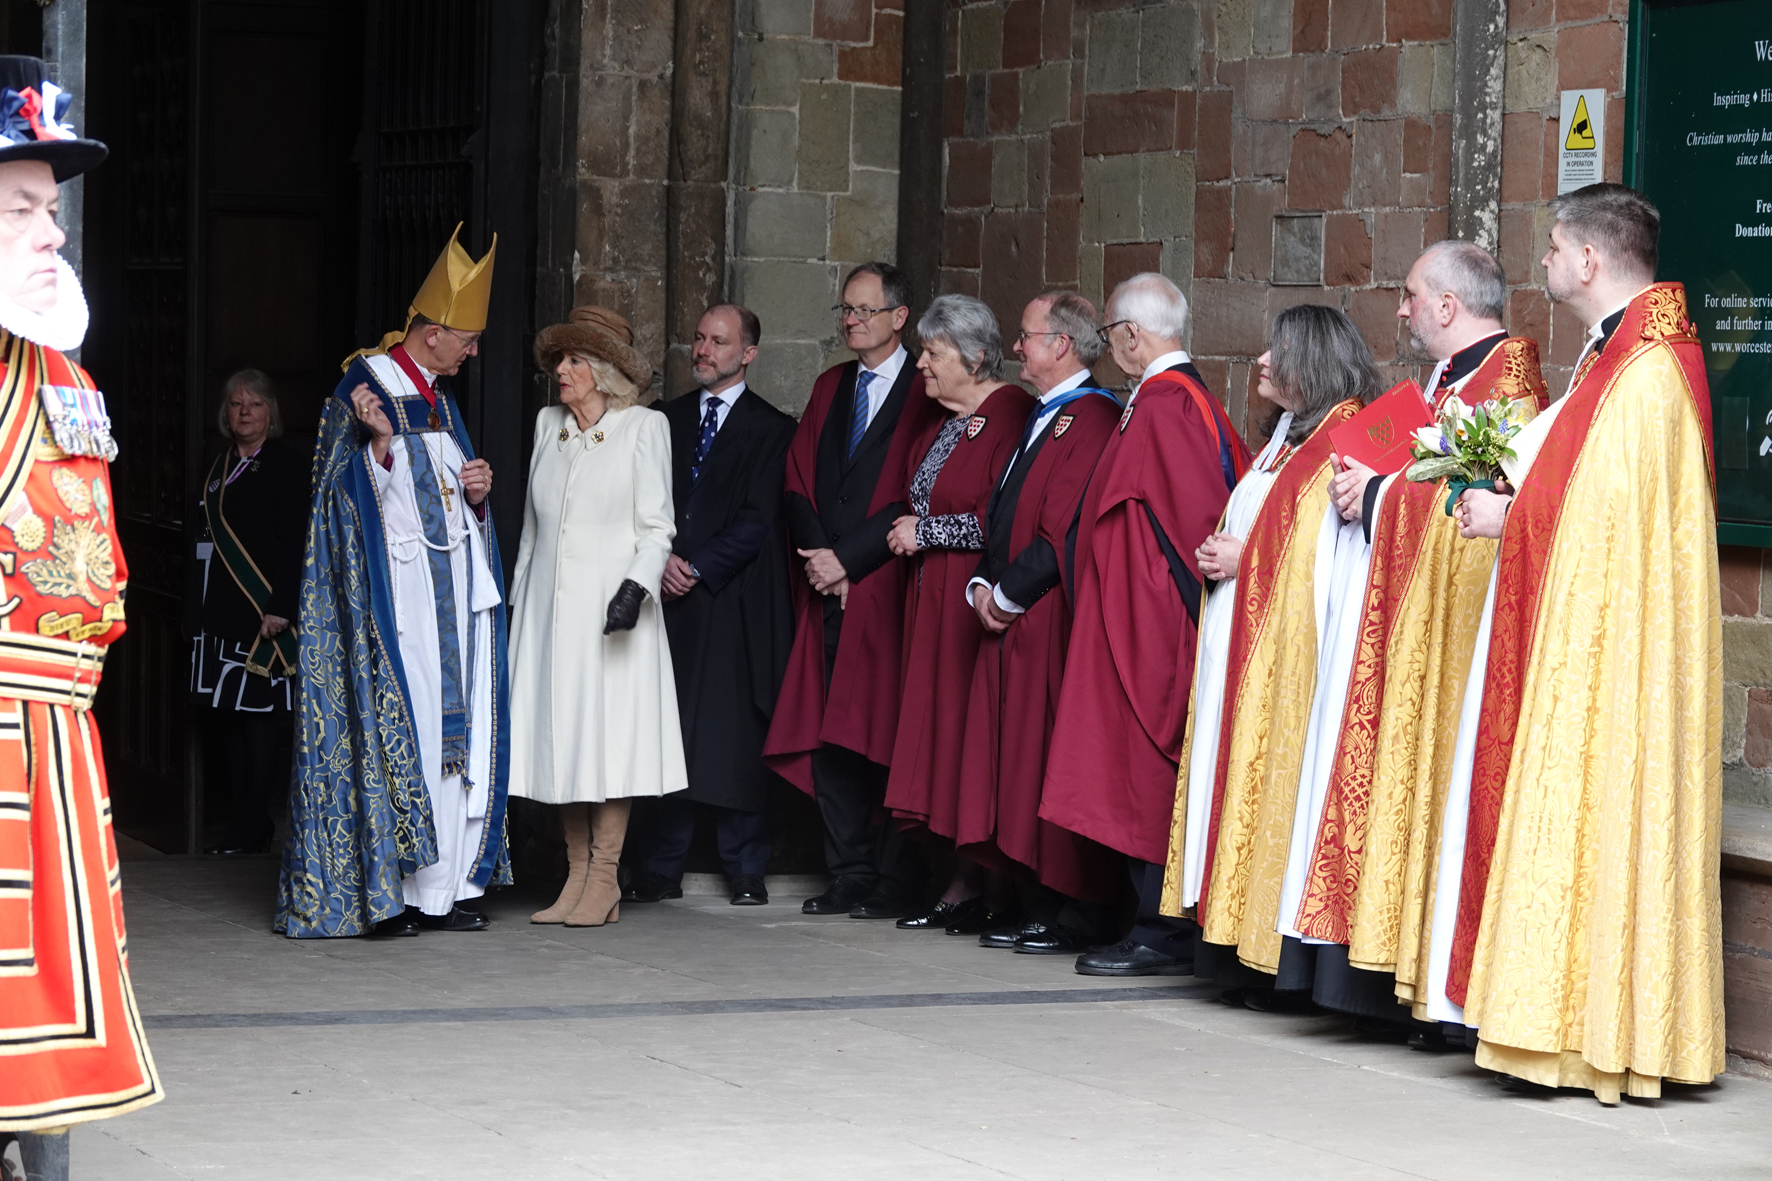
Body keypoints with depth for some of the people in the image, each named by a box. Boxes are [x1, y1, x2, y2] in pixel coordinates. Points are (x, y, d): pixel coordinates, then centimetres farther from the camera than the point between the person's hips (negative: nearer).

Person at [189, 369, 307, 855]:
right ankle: (240, 824, 13)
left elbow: (295, 543, -11)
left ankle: (253, 826, -3)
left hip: (266, 614, -8)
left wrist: (281, 609, -18)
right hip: (223, 612, 8)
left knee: (261, 718, -6)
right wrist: (205, 610, 15)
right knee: (229, 719, 8)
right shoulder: (220, 469, 17)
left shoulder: (283, 466, -5)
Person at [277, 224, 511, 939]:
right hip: (394, 588, -8)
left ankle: (443, 887, 6)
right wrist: (380, 441, -27)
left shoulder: (441, 401, 18)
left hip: (454, 583, 8)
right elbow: (353, 497, -11)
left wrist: (478, 488, 6)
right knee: (397, 726, -10)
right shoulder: (363, 389, -6)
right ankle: (385, 893, -6)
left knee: (456, 732, 4)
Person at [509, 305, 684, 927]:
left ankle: (604, 881, -3)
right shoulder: (548, 424, 13)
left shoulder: (644, 427, -2)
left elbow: (656, 526, -5)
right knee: (560, 735, 3)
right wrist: (518, 596, 18)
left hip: (611, 601, -5)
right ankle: (576, 874, 8)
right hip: (549, 603, 5)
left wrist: (636, 586, -20)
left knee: (610, 733, -7)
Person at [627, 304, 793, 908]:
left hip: (732, 602, -3)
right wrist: (663, 559, -5)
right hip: (669, 598, 3)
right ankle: (659, 869, 3)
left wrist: (696, 566, -10)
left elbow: (757, 520, -5)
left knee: (735, 737, -3)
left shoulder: (770, 428, 2)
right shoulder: (665, 420, 15)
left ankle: (745, 872, 3)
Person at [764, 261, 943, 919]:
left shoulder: (925, 394, -3)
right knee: (831, 737, 5)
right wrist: (819, 558, -3)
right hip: (827, 590, 6)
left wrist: (848, 559, -11)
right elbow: (797, 483, 12)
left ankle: (893, 883, -3)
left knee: (886, 734, -7)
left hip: (887, 587, -6)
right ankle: (848, 876, 9)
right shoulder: (829, 388, 18)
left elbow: (915, 499, -10)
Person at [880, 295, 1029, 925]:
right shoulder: (943, 421, 16)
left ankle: (974, 886, -1)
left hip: (976, 601, -9)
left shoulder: (1009, 416, -13)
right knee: (940, 726, 7)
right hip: (934, 601, 9)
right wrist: (910, 531, 11)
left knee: (972, 726, -7)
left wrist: (924, 531, -11)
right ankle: (963, 882, 10)